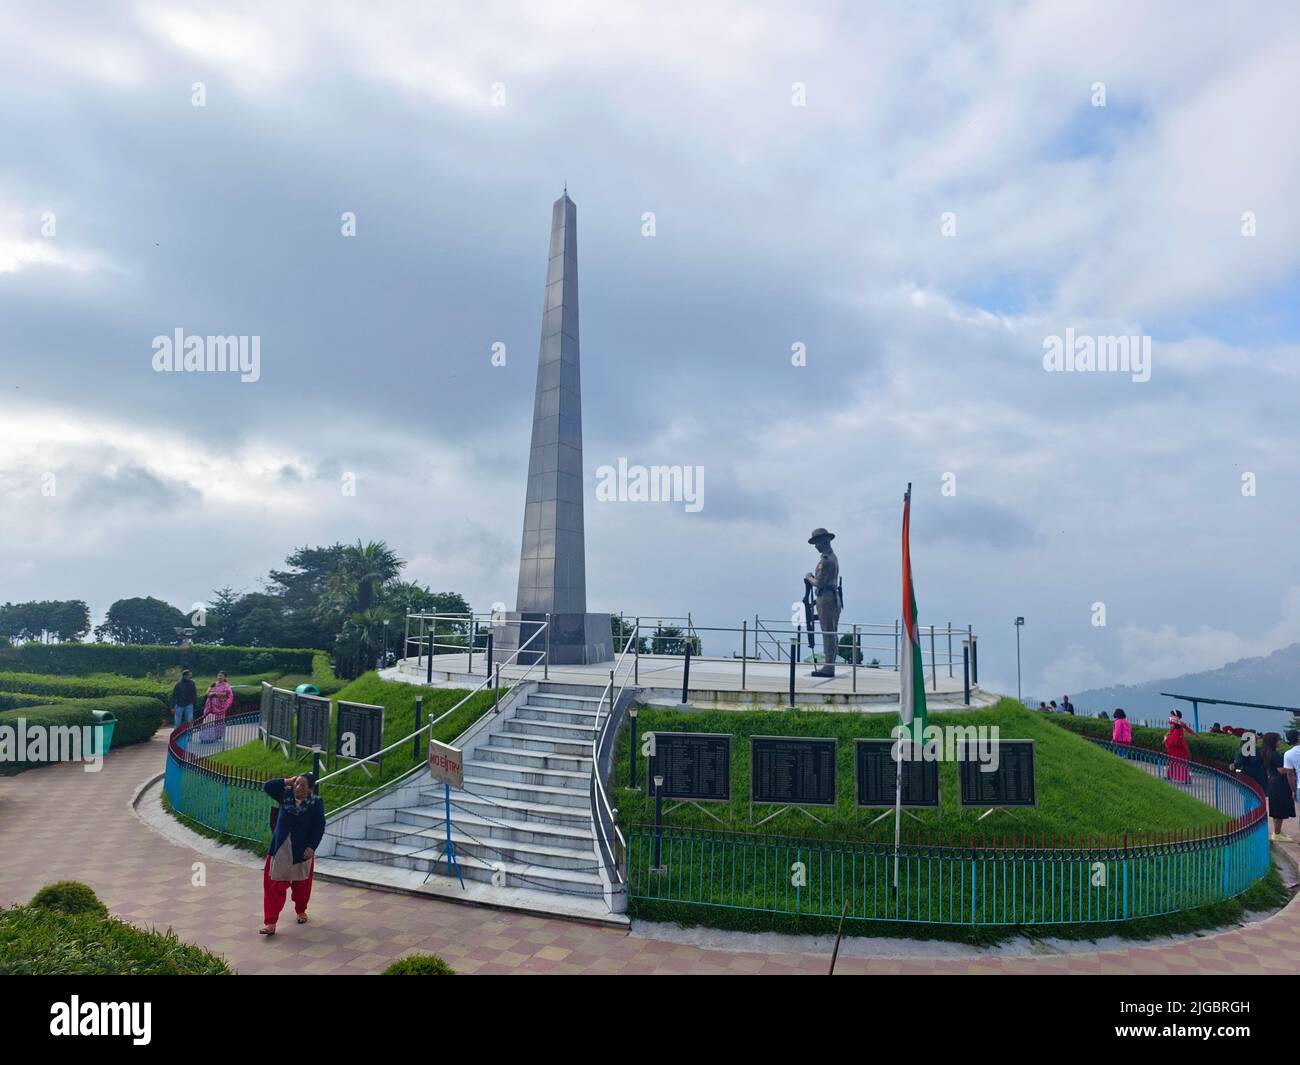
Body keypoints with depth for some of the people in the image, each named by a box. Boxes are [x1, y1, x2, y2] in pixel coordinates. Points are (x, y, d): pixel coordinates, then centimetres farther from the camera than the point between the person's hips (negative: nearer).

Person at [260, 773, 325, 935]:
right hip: (279, 849, 2)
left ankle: (301, 911, 40)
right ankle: (271, 922, -1)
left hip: (301, 851, -2)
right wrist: (287, 781, -8)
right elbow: (267, 786, -3)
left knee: (301, 884, 15)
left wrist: (312, 847, -17)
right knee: (274, 886, -3)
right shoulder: (286, 795, 0)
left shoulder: (316, 803, -9)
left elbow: (319, 827, -9)